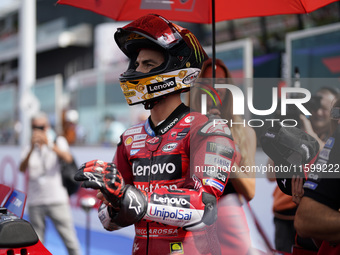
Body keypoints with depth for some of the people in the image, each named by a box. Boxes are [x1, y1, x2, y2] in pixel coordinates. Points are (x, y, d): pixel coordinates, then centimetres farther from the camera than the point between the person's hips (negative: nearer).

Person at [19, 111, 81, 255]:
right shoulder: (28, 149, 13)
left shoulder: (58, 141, 9)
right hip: (35, 201, 2)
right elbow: (22, 169, -4)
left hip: (57, 199, -2)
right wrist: (32, 149, -17)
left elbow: (68, 158, -11)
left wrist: (49, 145, -24)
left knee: (70, 239, -3)